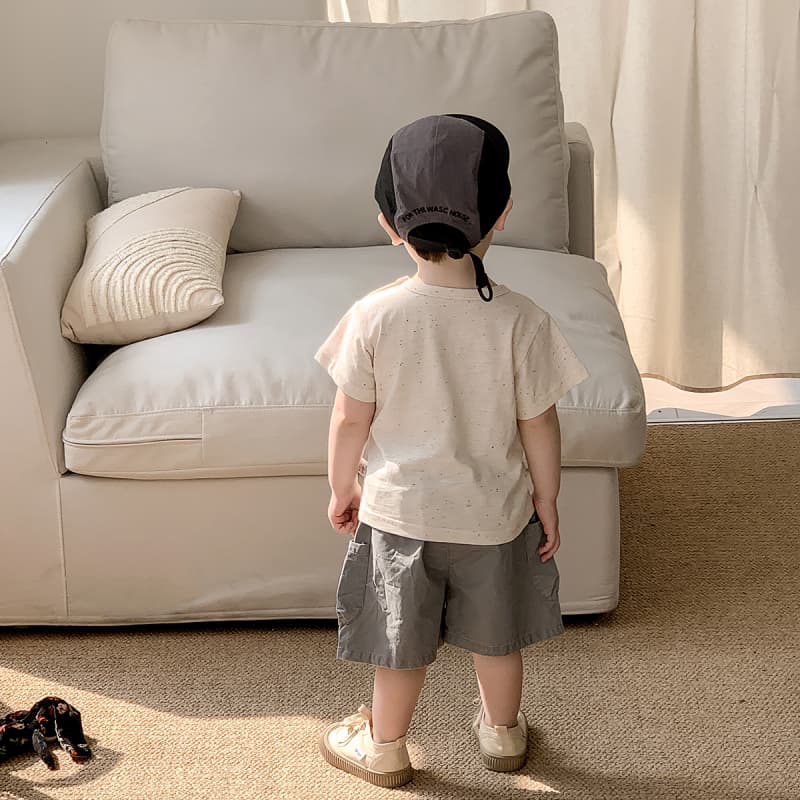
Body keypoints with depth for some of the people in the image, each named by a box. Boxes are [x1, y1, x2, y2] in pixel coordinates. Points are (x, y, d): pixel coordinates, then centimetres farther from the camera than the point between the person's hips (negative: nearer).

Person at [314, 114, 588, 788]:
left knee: (403, 638, 18)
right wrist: (547, 498, 5)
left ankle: (385, 747, 38)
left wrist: (342, 486, 7)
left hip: (399, 510, 0)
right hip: (495, 512, 1)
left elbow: (351, 419, -10)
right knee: (496, 633, 23)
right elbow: (538, 424, -11)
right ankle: (503, 733, 44)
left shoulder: (374, 317, -20)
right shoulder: (521, 320, -20)